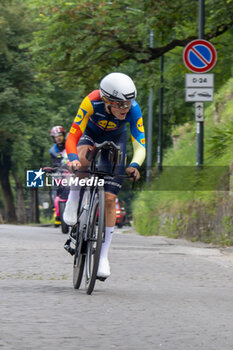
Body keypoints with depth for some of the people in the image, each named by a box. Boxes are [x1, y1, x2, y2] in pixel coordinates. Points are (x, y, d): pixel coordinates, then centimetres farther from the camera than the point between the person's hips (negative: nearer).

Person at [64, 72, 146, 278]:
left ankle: (104, 256, 2)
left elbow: (140, 146, -32)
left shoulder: (133, 110, -34)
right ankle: (73, 201, -10)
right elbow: (72, 138, -38)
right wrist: (73, 159, -57)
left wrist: (134, 165, -52)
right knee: (82, 158, -38)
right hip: (91, 133, -1)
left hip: (115, 139, 1)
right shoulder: (92, 102, -38)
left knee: (109, 199, -7)